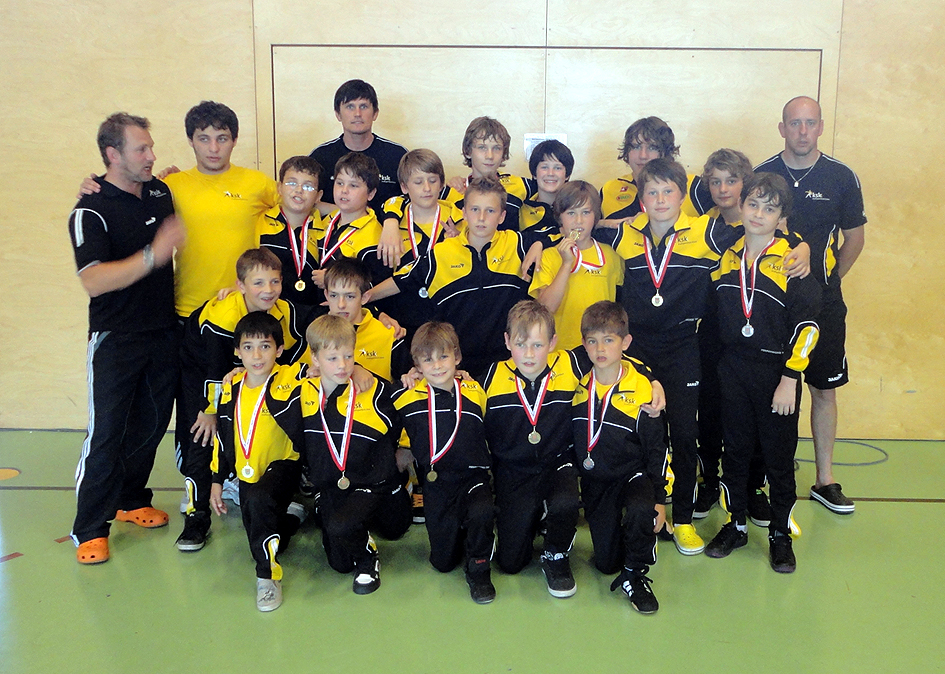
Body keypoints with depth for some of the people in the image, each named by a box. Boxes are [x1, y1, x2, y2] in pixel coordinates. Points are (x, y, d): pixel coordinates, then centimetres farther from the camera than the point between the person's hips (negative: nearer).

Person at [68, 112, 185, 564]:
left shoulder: (161, 192, 5)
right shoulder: (91, 211, -13)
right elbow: (93, 281, -24)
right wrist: (152, 256, -32)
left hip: (164, 334, 6)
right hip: (116, 340, -6)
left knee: (152, 424, 14)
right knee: (107, 432, -3)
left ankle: (131, 500, 32)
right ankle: (90, 528, 9)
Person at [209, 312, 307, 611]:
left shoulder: (291, 379, -13)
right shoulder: (231, 389, 1)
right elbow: (222, 437, 12)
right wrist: (217, 480, 14)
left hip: (282, 464, -5)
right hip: (247, 473, 6)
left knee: (259, 500, -37)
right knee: (258, 539, 11)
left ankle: (268, 575, -22)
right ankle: (291, 515, 43)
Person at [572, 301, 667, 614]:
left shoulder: (640, 389, -11)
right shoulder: (577, 385, -3)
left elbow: (657, 448, -6)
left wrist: (659, 498, -8)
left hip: (633, 474, -3)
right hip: (594, 482, 3)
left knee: (641, 510, -35)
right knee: (606, 562, 3)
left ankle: (634, 575, -11)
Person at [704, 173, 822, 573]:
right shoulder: (724, 257, 4)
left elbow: (806, 324, -11)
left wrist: (790, 379, -15)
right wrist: (718, 365, 10)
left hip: (778, 373, -3)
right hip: (733, 372, 4)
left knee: (779, 457, 7)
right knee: (736, 450, 12)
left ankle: (781, 534, 23)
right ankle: (735, 525, 28)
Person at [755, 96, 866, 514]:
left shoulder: (841, 177, 0)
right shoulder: (761, 175, -1)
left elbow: (854, 238, 9)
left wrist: (827, 280, 7)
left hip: (823, 302, 1)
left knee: (824, 388, 8)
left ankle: (825, 479, 19)